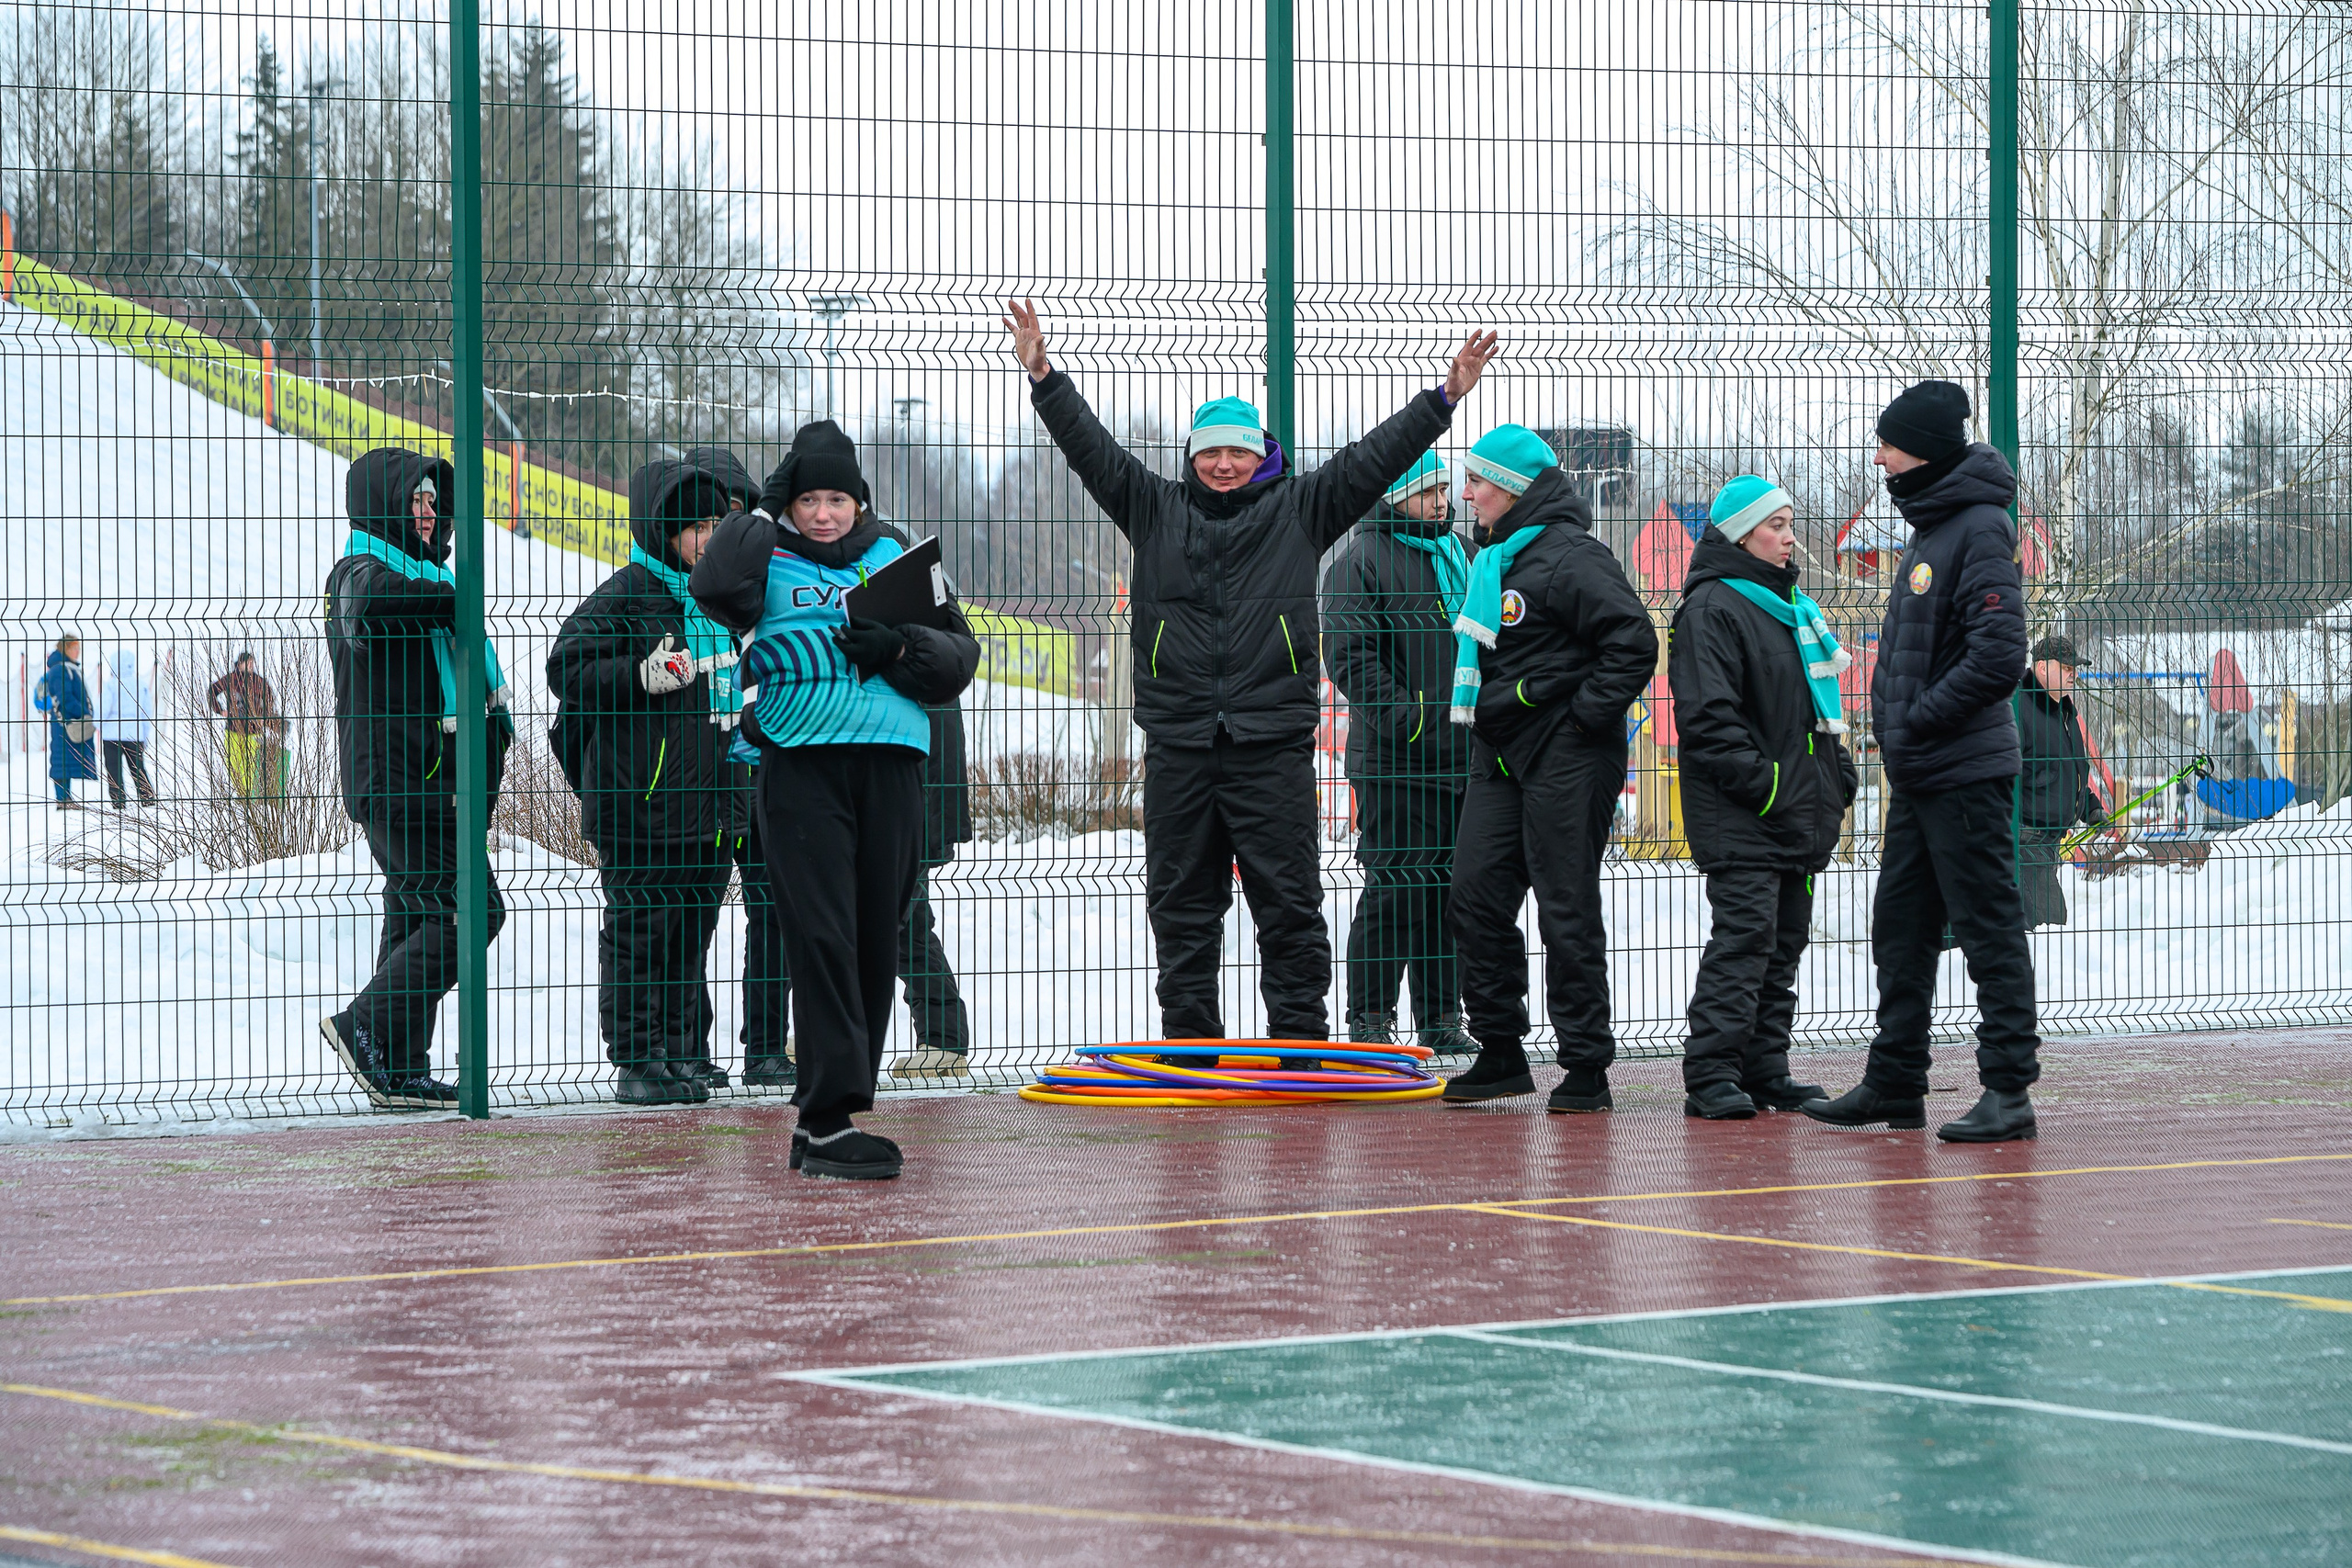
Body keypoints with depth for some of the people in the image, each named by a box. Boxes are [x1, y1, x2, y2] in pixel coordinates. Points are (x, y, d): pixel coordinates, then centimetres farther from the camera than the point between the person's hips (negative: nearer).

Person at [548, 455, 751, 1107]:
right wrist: (645, 677, -25)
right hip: (641, 804, -8)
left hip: (711, 802, 8)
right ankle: (637, 1062, -4)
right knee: (642, 931, -6)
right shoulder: (622, 599, -9)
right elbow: (568, 670, -16)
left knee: (693, 930, 12)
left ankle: (686, 1051, 19)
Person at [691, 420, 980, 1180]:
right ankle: (828, 1122, -15)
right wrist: (766, 509, -5)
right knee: (821, 937, -11)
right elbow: (715, 588, -16)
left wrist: (899, 648, -8)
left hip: (891, 766, 4)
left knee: (876, 941, 4)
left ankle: (822, 1115, 13)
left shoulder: (896, 557, 15)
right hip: (801, 764, -4)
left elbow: (960, 654, 12)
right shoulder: (771, 559, 7)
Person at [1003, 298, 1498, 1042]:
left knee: (1288, 898, -1)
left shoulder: (1299, 509, 9)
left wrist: (1444, 398, -2)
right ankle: (1188, 1043, 14)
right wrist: (1045, 379, -2)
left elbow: (1374, 458, 5)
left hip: (1274, 740, -2)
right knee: (1180, 900, 6)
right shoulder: (1156, 510, 13)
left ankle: (1300, 1039, 3)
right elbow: (1092, 449, 8)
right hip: (1178, 743, 2)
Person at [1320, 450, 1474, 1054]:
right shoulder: (1361, 560, -7)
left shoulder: (1456, 553, 17)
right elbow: (1350, 656, -14)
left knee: (1450, 887, 9)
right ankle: (1370, 1017, 0)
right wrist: (1404, 718, -21)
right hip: (1394, 760, -7)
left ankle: (1442, 1016, 15)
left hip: (1462, 754, 7)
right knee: (1395, 888, -7)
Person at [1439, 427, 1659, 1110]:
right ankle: (1500, 1050, 15)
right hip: (1501, 752, 9)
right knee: (1477, 895, 5)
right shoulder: (1495, 555, 13)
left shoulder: (1570, 558, -16)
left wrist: (1584, 714, -17)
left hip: (1565, 758, -9)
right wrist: (1489, 711, 16)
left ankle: (1587, 1068, 2)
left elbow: (1634, 643, -20)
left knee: (1567, 912, -5)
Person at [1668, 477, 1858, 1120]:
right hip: (1742, 818, -9)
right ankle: (1711, 1076, -15)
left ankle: (1764, 1071, 14)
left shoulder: (1790, 605, 21)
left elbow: (1819, 704, 29)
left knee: (1784, 942, 9)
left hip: (1800, 815, 9)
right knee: (1745, 936, -14)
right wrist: (1760, 783, -20)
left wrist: (1838, 777, 17)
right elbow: (1707, 717, -17)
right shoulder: (1712, 608, -9)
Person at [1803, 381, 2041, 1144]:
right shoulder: (1929, 528, 15)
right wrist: (1895, 720, 11)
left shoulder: (1978, 531, -14)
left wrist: (1918, 720, -16)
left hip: (1964, 771, -10)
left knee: (1989, 928, -5)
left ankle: (2009, 1087, -2)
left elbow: (1998, 658, -22)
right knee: (1900, 929, 13)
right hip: (1917, 774, 10)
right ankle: (1894, 1084, 20)